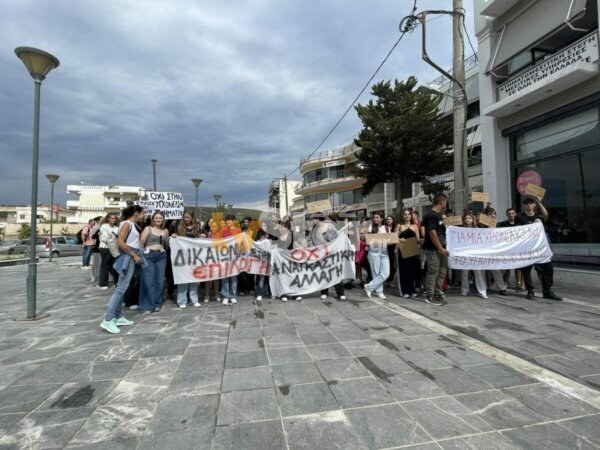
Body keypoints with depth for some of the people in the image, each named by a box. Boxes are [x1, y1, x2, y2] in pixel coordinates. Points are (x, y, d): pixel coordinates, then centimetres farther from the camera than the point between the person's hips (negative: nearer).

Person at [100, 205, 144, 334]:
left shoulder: (132, 224, 17)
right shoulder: (126, 223, -10)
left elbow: (133, 243, 11)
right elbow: (120, 242, -20)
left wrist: (136, 255, 0)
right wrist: (134, 255, -17)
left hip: (131, 257, 10)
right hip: (128, 257, -10)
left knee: (122, 288, 11)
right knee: (121, 288, -11)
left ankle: (118, 317, 17)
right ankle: (108, 320, -9)